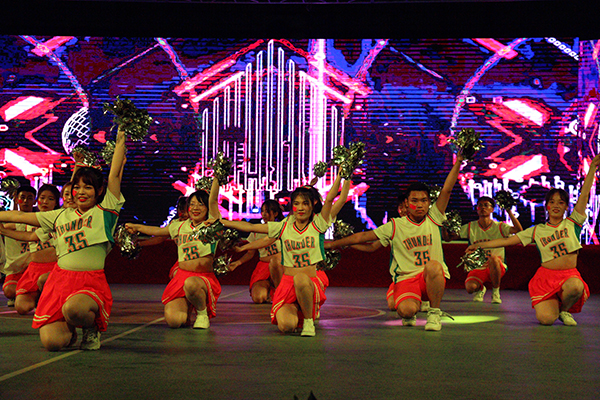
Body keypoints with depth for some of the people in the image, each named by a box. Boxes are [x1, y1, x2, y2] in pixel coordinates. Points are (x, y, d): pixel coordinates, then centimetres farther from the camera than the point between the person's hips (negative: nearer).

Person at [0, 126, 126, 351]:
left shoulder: (105, 211, 7)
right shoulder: (60, 216, 18)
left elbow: (115, 175, 1)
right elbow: (18, 217, 23)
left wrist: (120, 140, 2)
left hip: (93, 282, -3)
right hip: (60, 279, 3)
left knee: (73, 309, -38)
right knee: (51, 342, -15)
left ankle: (92, 328, -1)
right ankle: (69, 331, 22)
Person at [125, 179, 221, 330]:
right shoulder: (180, 226, 16)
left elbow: (213, 200, -9)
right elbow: (157, 231, 32)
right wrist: (135, 227, 42)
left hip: (204, 277, -3)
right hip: (181, 276, 3)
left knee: (190, 284, -41)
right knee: (173, 320, -21)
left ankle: (202, 313, -10)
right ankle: (187, 310, 16)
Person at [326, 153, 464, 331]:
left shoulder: (433, 219, 6)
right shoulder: (395, 226, 4)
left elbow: (446, 190, -2)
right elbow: (362, 237, 7)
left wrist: (458, 162, -10)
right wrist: (332, 244, 8)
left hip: (433, 278, 1)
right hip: (406, 279, 0)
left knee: (433, 265, -36)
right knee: (405, 310, -31)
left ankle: (434, 312, -12)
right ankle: (413, 309, 11)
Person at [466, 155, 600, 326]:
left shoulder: (572, 223, 6)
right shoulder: (537, 231, 9)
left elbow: (584, 195, -2)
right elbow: (508, 240, 11)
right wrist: (480, 245, 8)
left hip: (570, 275, 0)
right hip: (546, 275, 0)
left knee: (575, 286, -39)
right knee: (546, 319, -22)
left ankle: (564, 310, -3)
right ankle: (552, 304, 18)